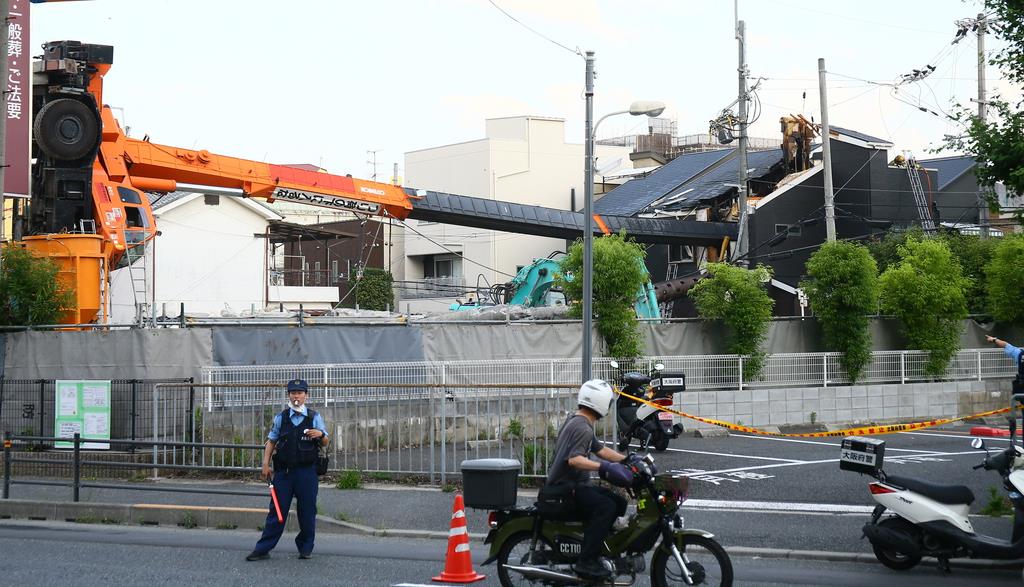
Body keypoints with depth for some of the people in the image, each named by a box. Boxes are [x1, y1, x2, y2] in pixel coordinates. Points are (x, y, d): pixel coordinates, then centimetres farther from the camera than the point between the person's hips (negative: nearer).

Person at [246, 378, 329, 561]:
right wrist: (266, 463, 0)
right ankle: (263, 549, 1)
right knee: (277, 510, 0)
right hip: (283, 471, 1)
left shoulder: (314, 418, 3)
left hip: (306, 471, -1)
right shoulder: (280, 418, 7)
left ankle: (306, 548, 18)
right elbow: (271, 441, 12)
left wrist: (321, 434, -17)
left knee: (307, 511, 4)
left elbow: (325, 443, 7)